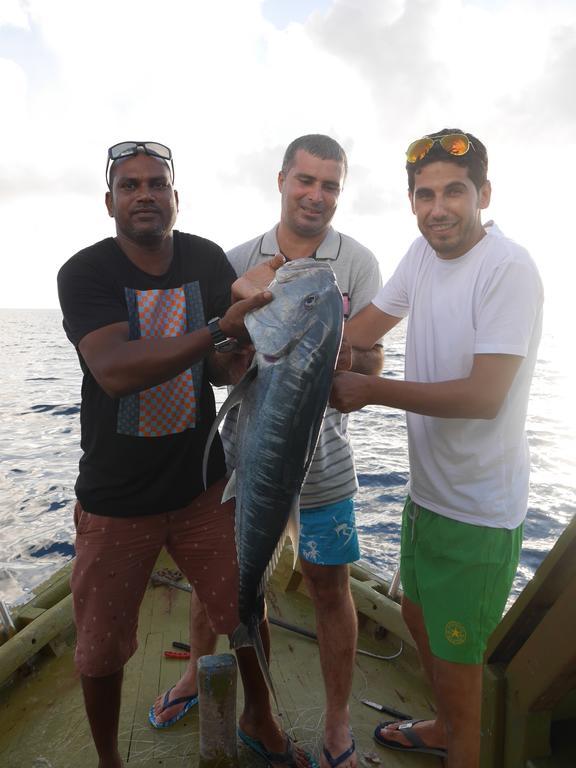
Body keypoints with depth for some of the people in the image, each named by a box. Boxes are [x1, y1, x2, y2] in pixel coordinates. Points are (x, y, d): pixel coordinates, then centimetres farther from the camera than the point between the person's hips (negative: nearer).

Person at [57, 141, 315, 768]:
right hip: (116, 498, -2)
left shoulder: (208, 260, -1)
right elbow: (114, 370, -31)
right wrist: (221, 328, -37)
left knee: (247, 611, 14)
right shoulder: (84, 273, -12)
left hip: (202, 483, 3)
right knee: (101, 648, 13)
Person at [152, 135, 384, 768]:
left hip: (318, 455, -2)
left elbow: (372, 361, -7)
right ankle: (197, 674, 48)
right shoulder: (240, 260, 2)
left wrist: (341, 356, -29)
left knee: (328, 588, 9)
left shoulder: (358, 262, -3)